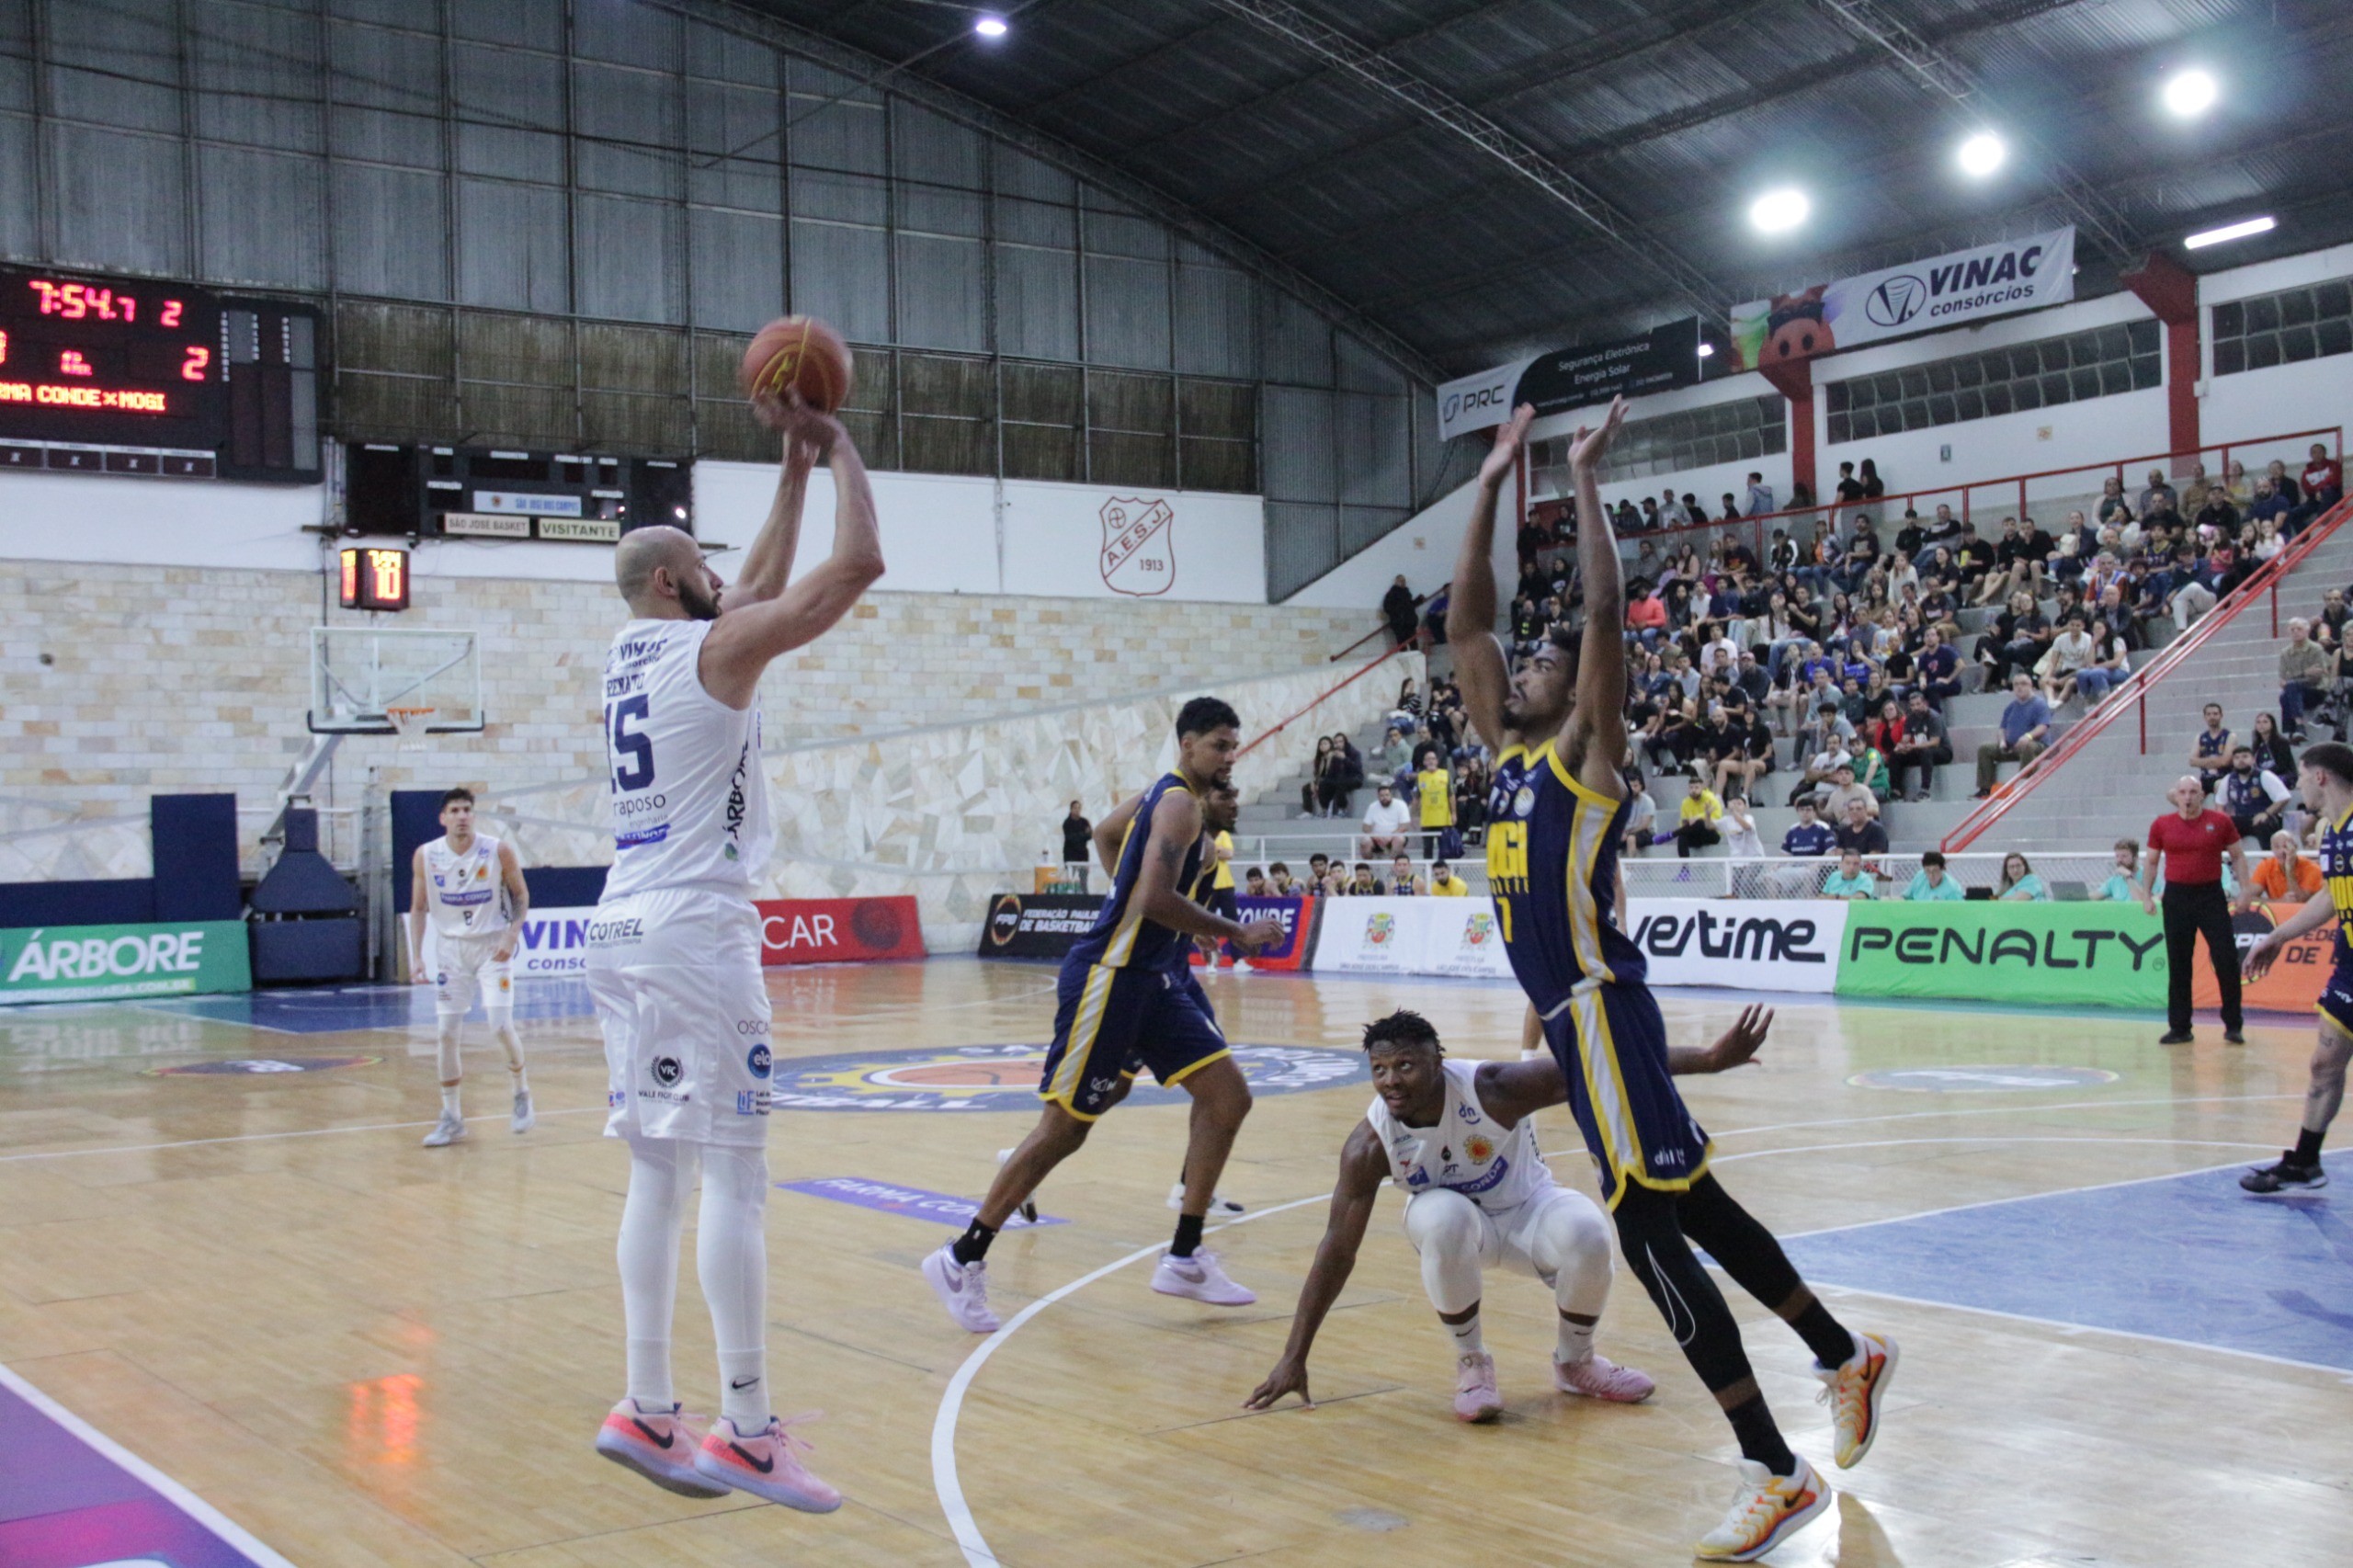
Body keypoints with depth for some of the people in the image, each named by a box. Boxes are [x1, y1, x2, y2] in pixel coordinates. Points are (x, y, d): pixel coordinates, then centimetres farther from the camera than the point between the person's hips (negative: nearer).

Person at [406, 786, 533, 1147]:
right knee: (447, 1033, -1)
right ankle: (451, 1118, 10)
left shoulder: (499, 851, -11)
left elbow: (521, 894, 1)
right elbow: (419, 908, 5)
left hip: (493, 947, -2)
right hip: (451, 948, 2)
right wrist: (416, 958, -3)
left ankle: (522, 1092, 14)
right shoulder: (425, 856, -5)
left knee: (502, 1027, -13)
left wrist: (511, 936, -13)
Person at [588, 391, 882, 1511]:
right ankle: (747, 1430, -6)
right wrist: (838, 448, 5)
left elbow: (765, 585, 30)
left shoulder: (629, 654, 17)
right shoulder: (715, 650, -6)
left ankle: (649, 1413, 12)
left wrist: (792, 467, 29)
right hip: (696, 933, -9)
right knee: (735, 1176, -7)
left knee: (659, 1175, 10)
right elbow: (858, 565, -8)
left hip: (623, 933, 9)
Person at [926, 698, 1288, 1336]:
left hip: (1149, 979, 10)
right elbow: (1157, 898, -27)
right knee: (1064, 1126, -6)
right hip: (1108, 977, -10)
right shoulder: (1180, 803, -15)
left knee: (1228, 1097, 3)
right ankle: (963, 1260, 6)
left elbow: (1106, 833, 32)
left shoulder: (1163, 793, 14)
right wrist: (1236, 935, -18)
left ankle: (1183, 1260, 8)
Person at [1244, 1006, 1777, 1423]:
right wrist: (1294, 1359, -22)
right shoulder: (1369, 1146, -25)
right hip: (1455, 1220, 0)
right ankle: (1471, 1365, -12)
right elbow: (1337, 1250, -20)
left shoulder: (1492, 1089, -30)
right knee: (1444, 1219, -36)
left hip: (1528, 1208, 0)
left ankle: (1575, 1362, -2)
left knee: (1587, 1233, -33)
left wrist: (1708, 1059, -45)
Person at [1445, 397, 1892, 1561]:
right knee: (1686, 1203, 17)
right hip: (1570, 1013, 9)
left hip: (1600, 1009, -9)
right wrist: (1491, 487, 15)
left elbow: (1605, 612, -18)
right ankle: (1846, 1358, 31)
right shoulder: (1510, 751, 14)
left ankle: (1777, 1474, -8)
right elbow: (1465, 624, 16)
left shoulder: (1587, 751, -6)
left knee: (1648, 1225, -11)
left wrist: (1585, 479, -13)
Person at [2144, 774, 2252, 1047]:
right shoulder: (2161, 825, 2)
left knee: (2227, 961, -4)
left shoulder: (2220, 821, -1)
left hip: (2211, 895, -1)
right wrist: (2146, 894, 4)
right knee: (2178, 966, 4)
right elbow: (2152, 862, 11)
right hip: (2177, 897, 1)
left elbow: (2238, 856, 6)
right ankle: (2179, 1027, 12)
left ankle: (2233, 1025, 8)